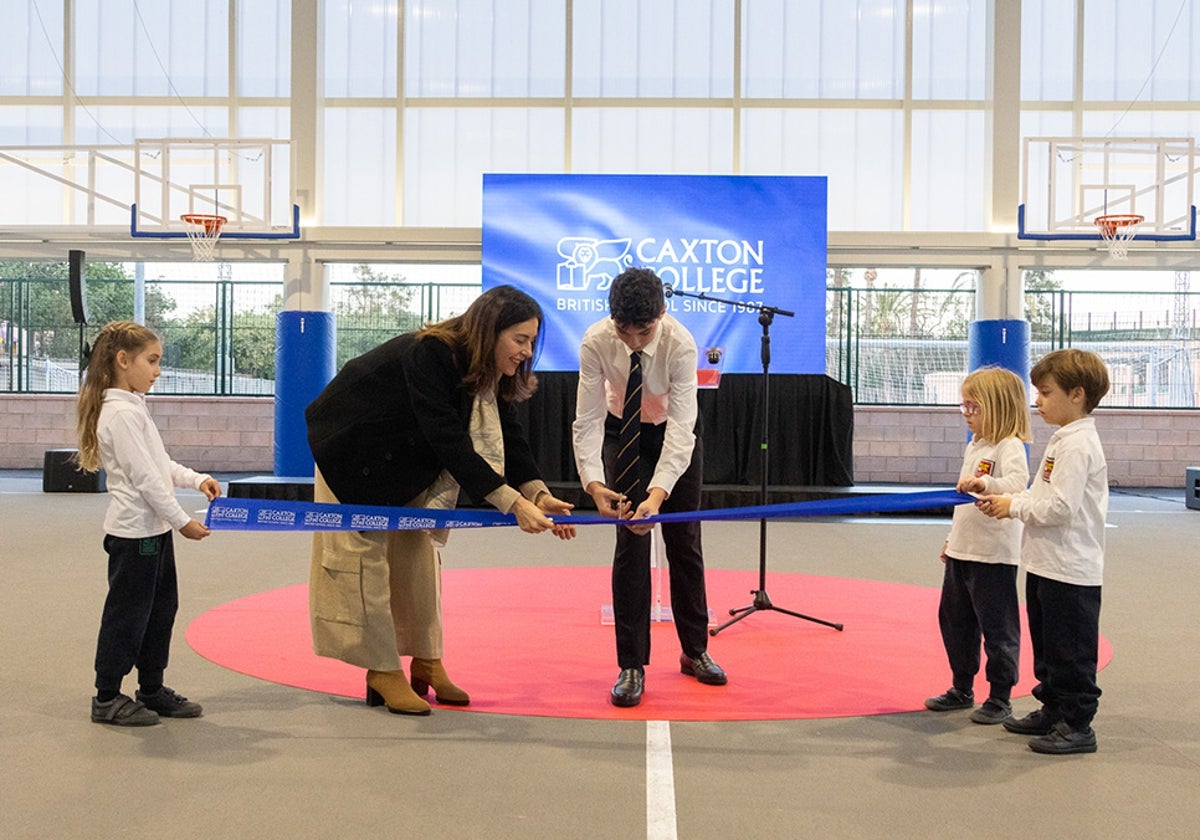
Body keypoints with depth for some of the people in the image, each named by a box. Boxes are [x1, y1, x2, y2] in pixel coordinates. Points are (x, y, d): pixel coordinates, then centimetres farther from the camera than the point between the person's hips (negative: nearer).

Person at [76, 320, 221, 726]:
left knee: (162, 607, 16)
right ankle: (106, 699, 14)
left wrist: (196, 479, 5)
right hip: (134, 532, -10)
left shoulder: (134, 406, 12)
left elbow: (160, 464, 18)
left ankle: (152, 690, 27)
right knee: (127, 613, 1)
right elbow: (144, 477, -21)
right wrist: (182, 520, -17)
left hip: (154, 530, 10)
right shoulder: (121, 412, -19)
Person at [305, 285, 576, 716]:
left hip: (404, 453, 8)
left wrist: (538, 492, -29)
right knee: (364, 551, -5)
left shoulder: (487, 372, -10)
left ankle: (426, 661, 15)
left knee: (418, 549, 7)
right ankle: (382, 671, 1)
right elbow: (449, 441, -41)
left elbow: (508, 436, -13)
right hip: (351, 447, -8)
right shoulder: (429, 355, -36)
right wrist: (513, 502, -44)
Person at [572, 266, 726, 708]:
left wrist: (658, 494, -50)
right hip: (624, 434, 0)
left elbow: (681, 427, -39)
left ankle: (695, 651, 26)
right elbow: (587, 419, -28)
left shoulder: (680, 344, -34)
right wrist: (594, 483, -43)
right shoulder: (596, 342, -30)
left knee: (684, 541, 9)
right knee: (630, 541, -7)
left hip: (676, 436, 0)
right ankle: (631, 666, -1)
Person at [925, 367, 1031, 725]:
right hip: (961, 551, 9)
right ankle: (962, 689, 30)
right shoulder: (974, 445, 14)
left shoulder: (1010, 447, -13)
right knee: (954, 620, 16)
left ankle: (999, 698, 14)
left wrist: (985, 483, -48)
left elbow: (1017, 483, -32)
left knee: (997, 627, 2)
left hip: (994, 556, -9)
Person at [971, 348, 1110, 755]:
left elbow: (1062, 507, -25)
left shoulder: (1078, 445, -18)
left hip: (1070, 571, -10)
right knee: (1047, 645, 19)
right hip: (1045, 565, 10)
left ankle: (1076, 725, 10)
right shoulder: (1063, 439, 13)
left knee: (1070, 650, 0)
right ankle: (1053, 710, 32)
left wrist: (1014, 506, -14)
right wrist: (1004, 500, 4)